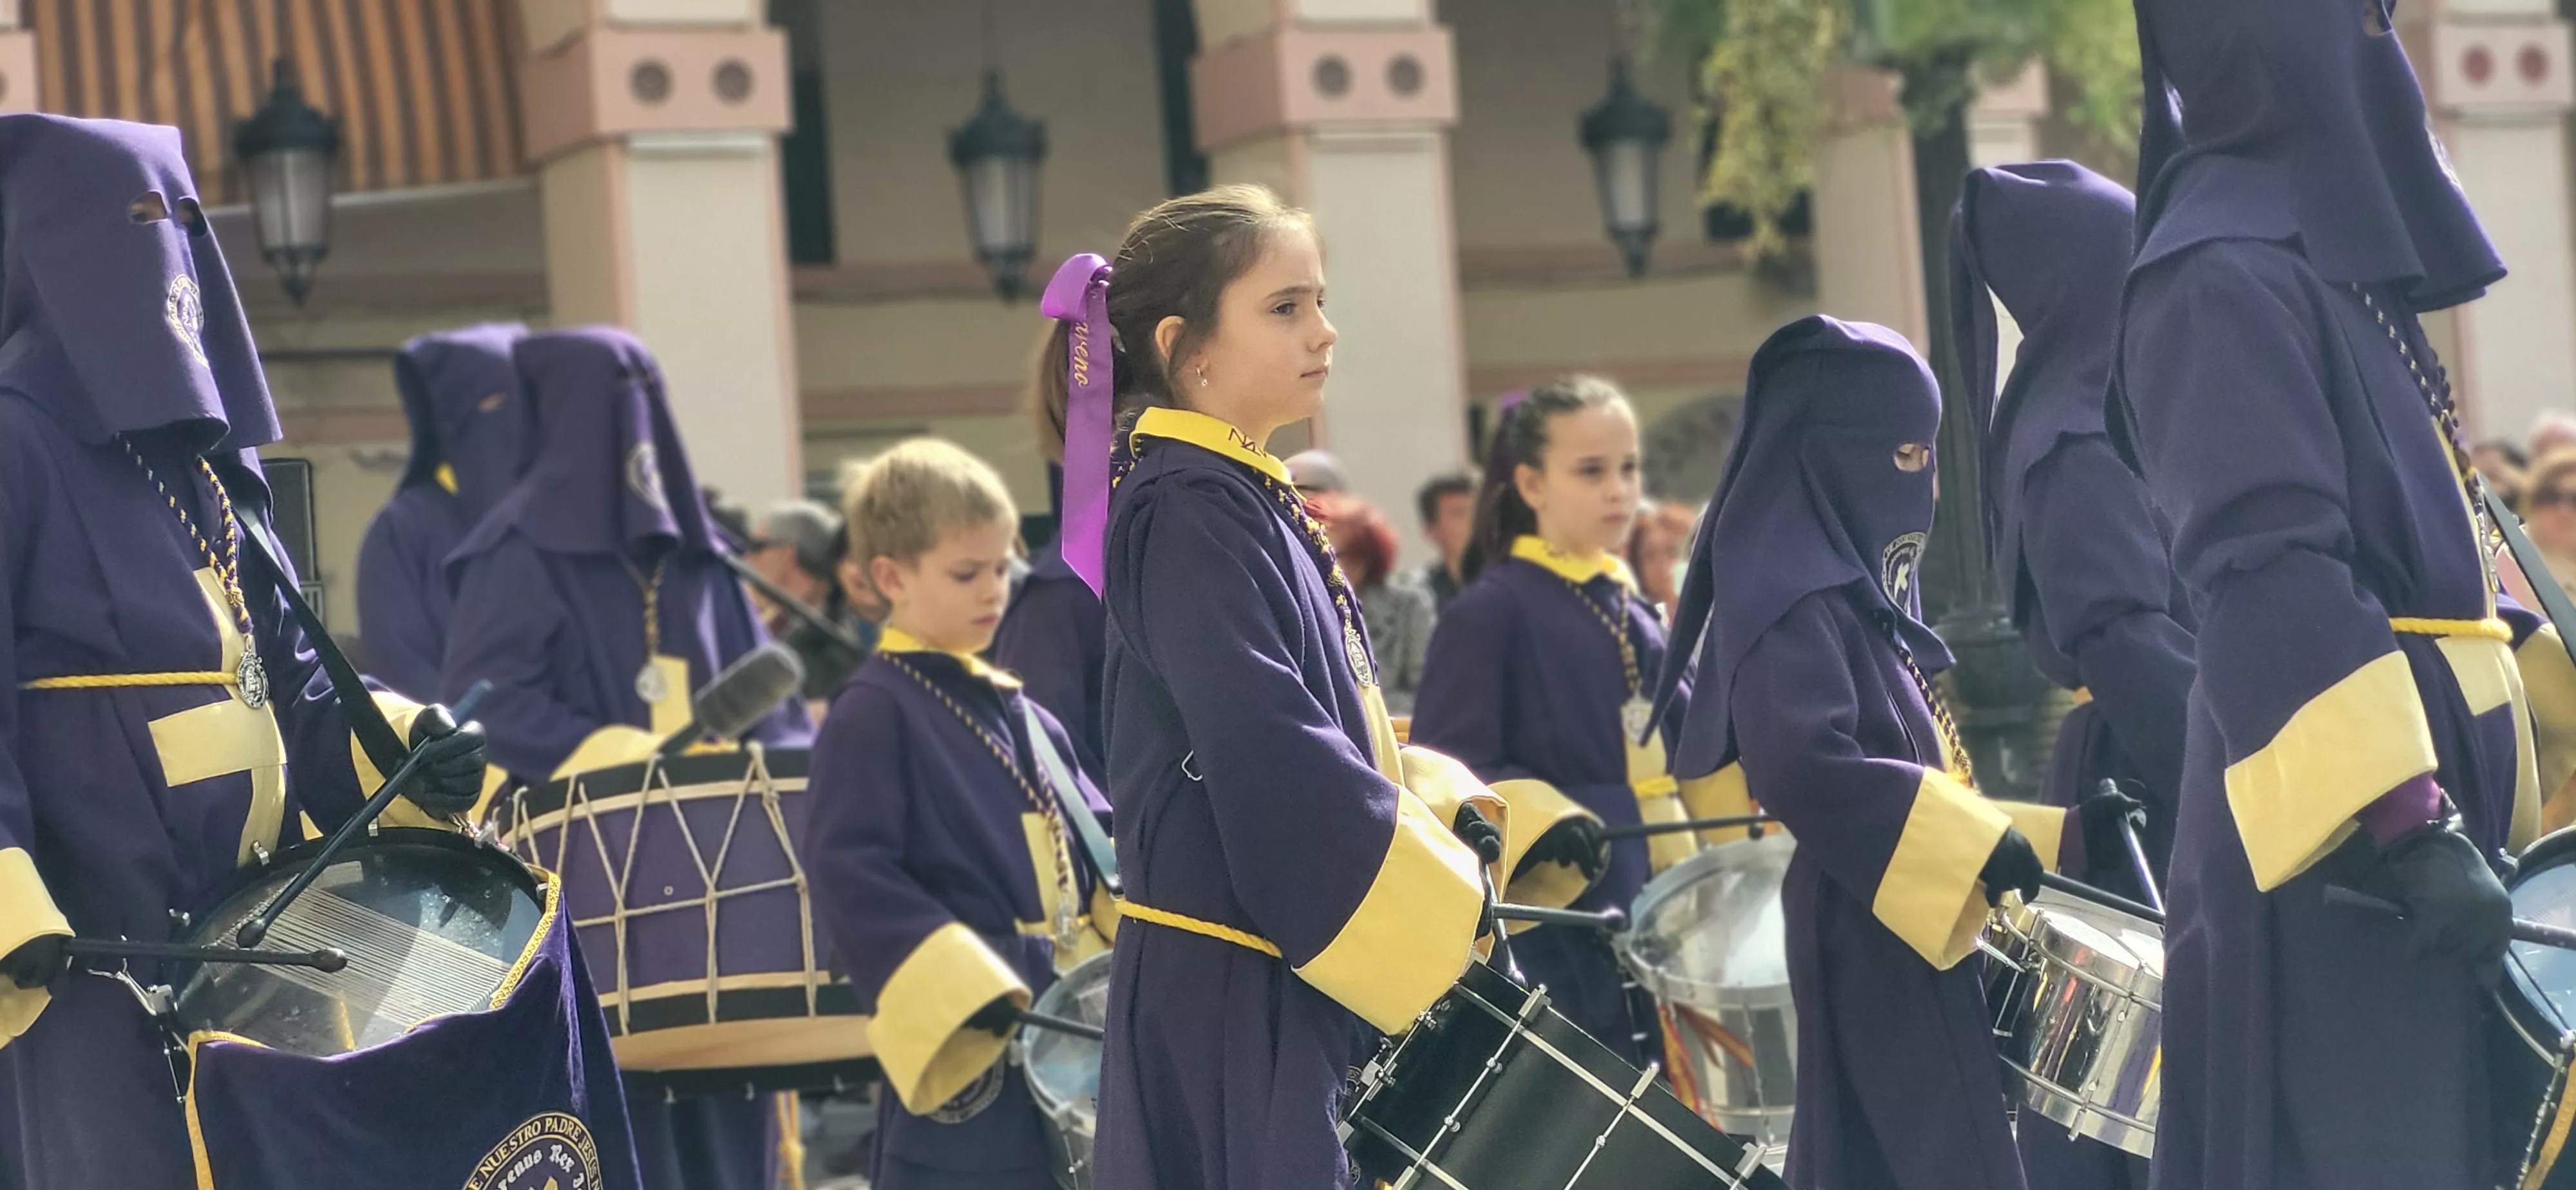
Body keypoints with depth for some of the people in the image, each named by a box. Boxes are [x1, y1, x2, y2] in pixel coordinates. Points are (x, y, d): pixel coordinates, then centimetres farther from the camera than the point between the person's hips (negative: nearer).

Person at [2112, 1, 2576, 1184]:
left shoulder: (2338, 252, 17)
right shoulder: (2227, 270, -14)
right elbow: (2266, 576, -24)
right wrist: (2411, 824, -30)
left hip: (2413, 816, 10)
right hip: (2339, 860, -10)